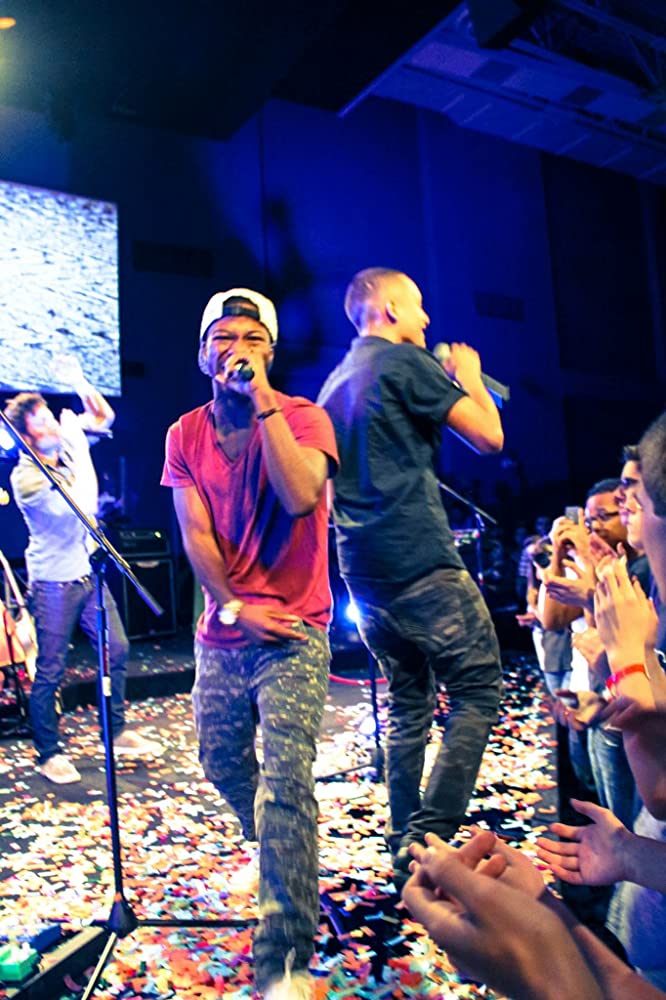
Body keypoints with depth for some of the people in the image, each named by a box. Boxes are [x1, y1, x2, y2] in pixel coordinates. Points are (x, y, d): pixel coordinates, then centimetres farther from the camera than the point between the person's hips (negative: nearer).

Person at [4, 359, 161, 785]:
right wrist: (80, 449, -23)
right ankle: (49, 755, 18)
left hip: (88, 572, 7)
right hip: (54, 583, -7)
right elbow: (84, 504, -28)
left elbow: (104, 416, 10)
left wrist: (79, 382, -5)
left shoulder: (64, 447, 2)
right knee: (51, 670, 2)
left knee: (117, 649, 12)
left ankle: (118, 732, 28)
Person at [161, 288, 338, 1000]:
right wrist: (234, 606, -11)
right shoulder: (186, 434, 4)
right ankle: (281, 860, 49)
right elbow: (194, 533, -1)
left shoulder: (302, 418, -7)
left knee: (283, 782, -13)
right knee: (220, 763, 19)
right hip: (221, 635, 5)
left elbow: (300, 497, -26)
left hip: (293, 633, -5)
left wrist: (262, 399, -24)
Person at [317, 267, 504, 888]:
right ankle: (430, 837, -5)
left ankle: (406, 847, 20)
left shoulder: (335, 382, 20)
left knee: (408, 701, 15)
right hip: (418, 558, -9)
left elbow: (328, 486, 24)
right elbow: (489, 437, -5)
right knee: (477, 687, -1)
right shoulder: (406, 362, -5)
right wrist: (469, 377, 11)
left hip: (361, 567, 9)